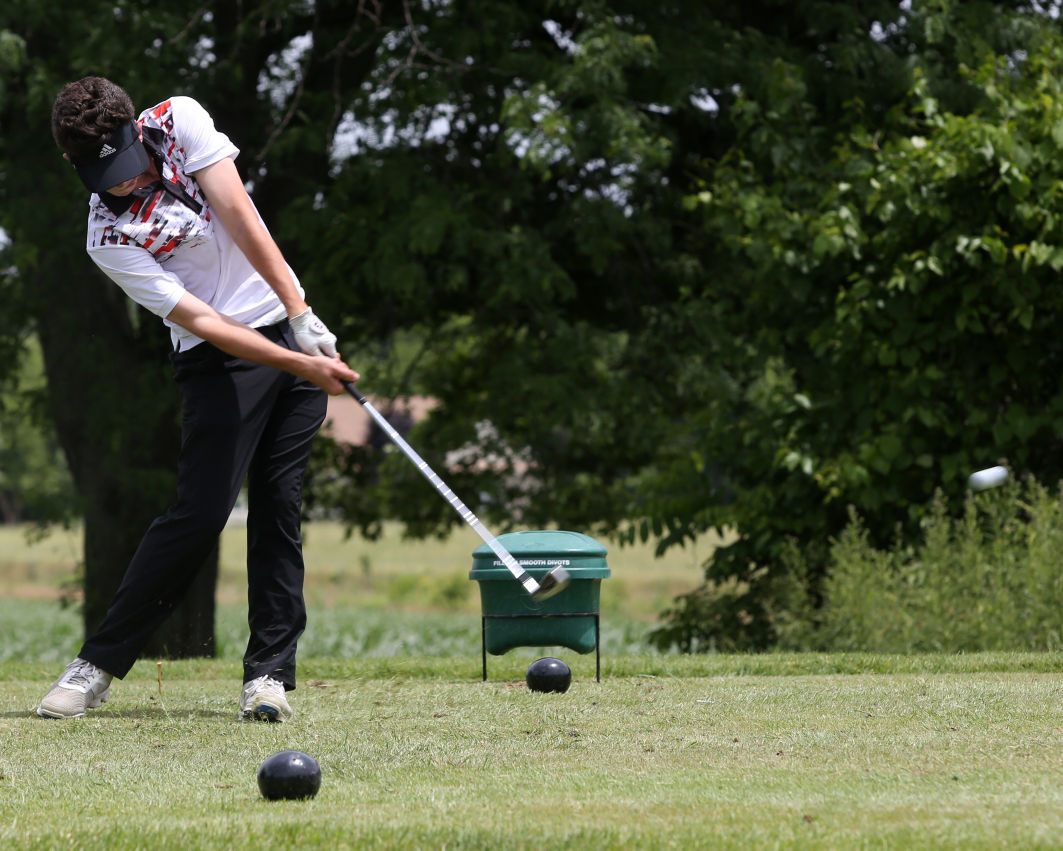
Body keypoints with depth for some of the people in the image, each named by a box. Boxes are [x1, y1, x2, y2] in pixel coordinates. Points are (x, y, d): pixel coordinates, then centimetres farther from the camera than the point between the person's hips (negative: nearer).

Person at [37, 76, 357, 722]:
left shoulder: (180, 120, -5)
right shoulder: (109, 238, -15)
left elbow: (240, 218, -10)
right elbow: (200, 321, -18)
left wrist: (301, 317, -17)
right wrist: (302, 368, -24)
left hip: (296, 331, 4)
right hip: (222, 357, -4)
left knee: (281, 510, -2)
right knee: (200, 512, -13)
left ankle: (270, 671, 1)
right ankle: (99, 665, -3)